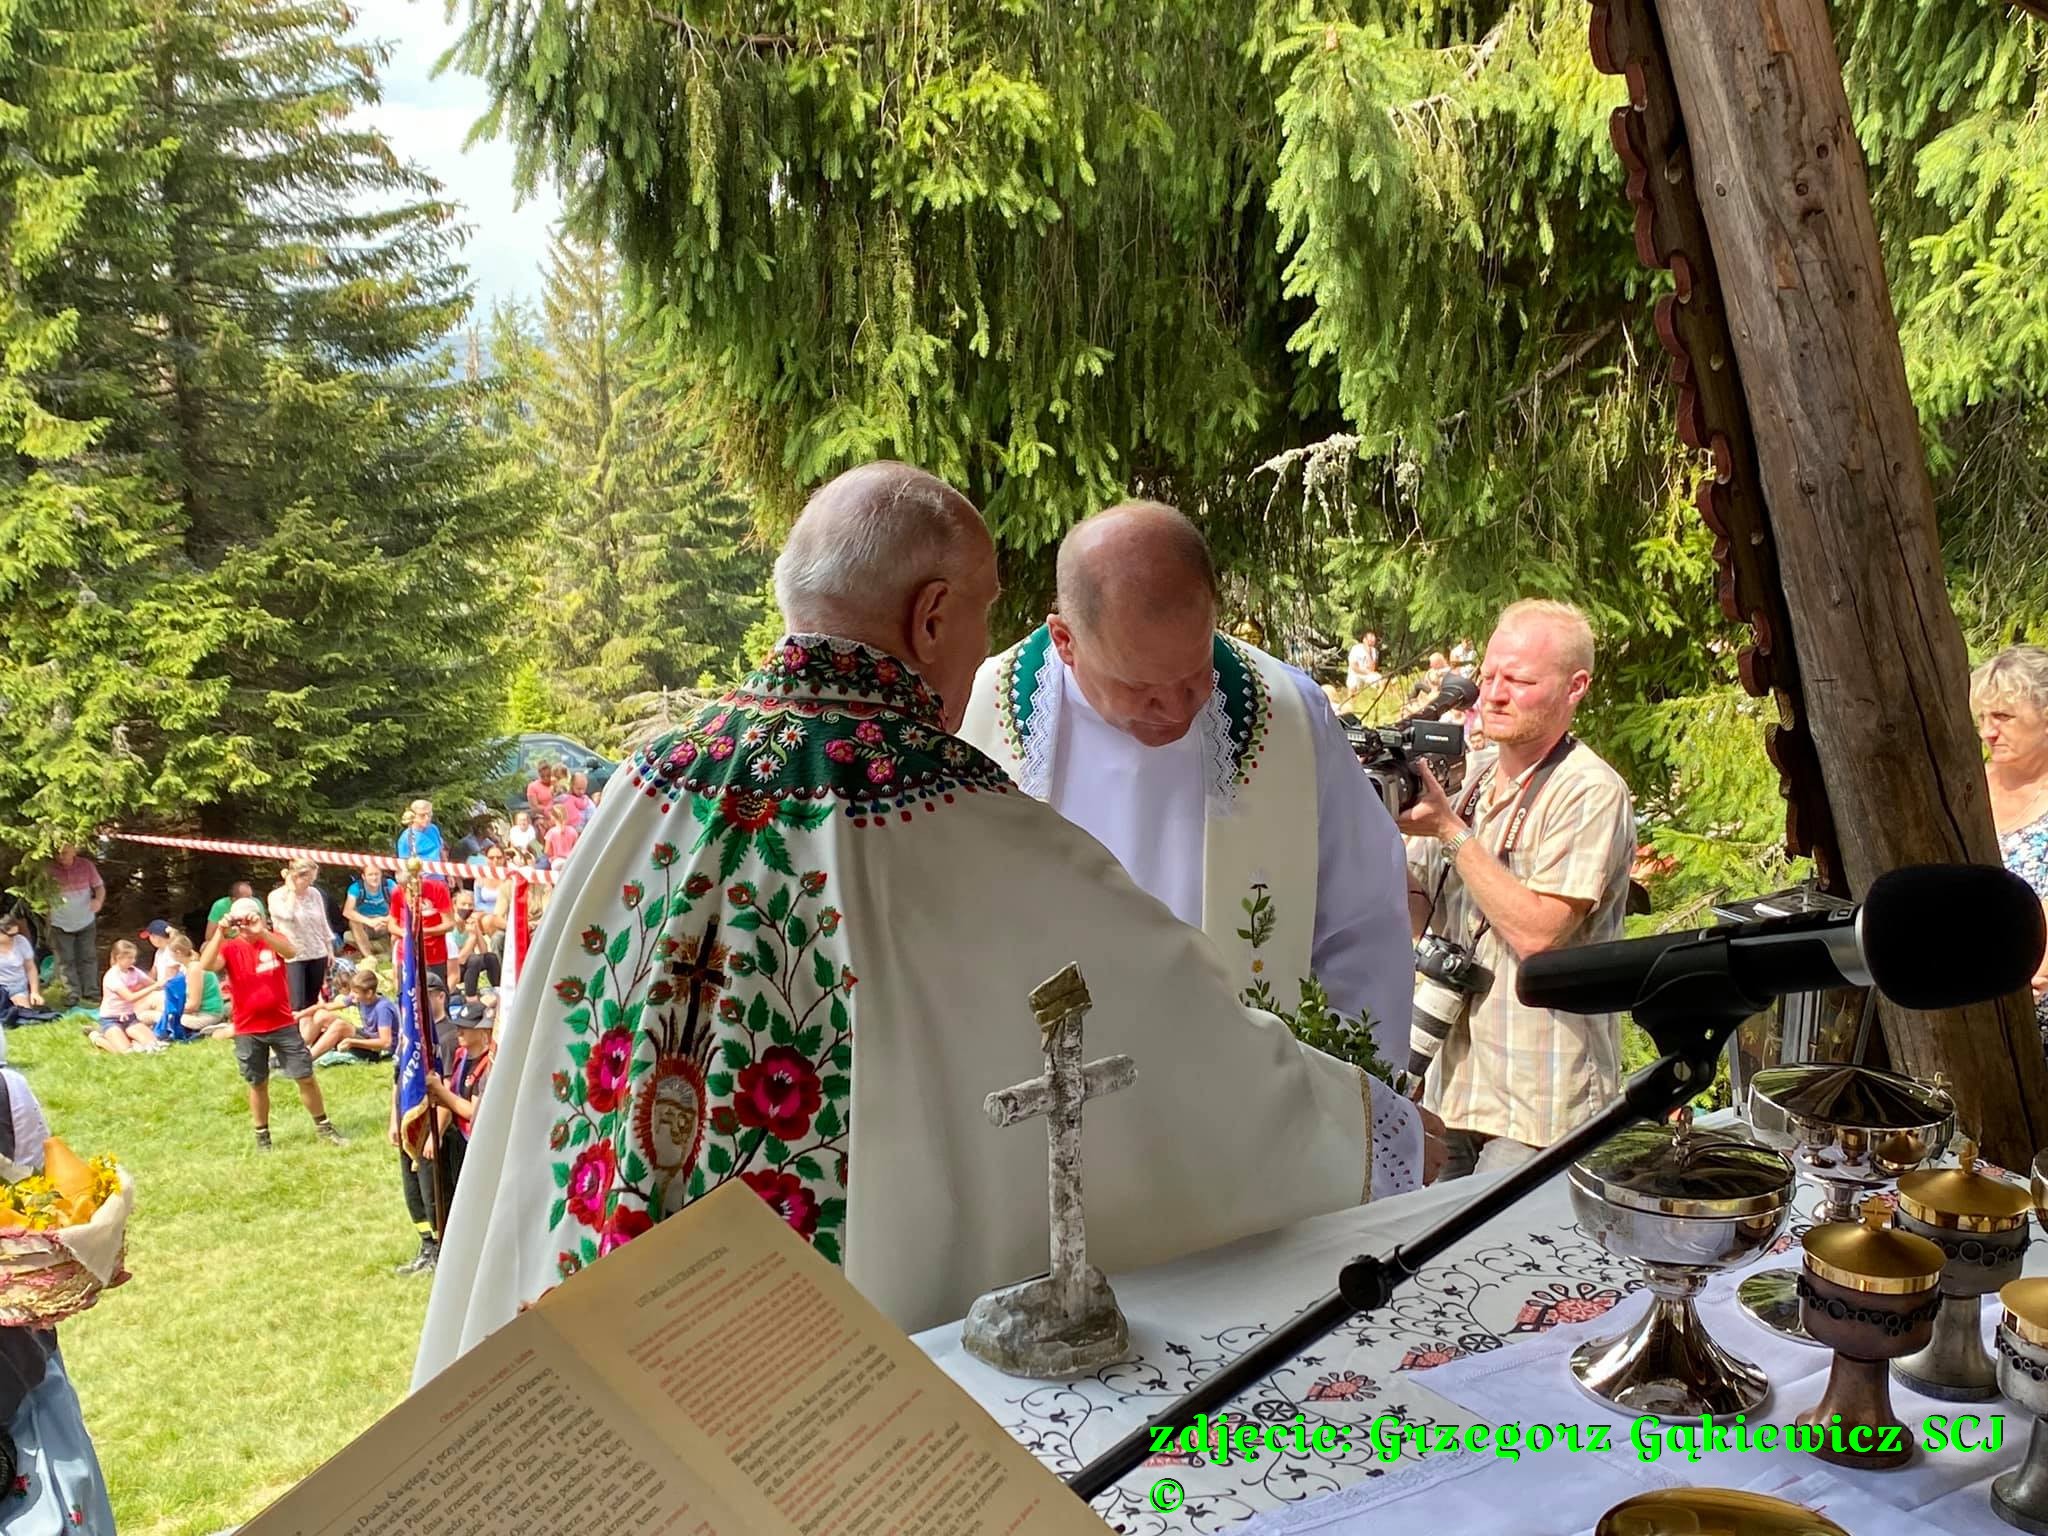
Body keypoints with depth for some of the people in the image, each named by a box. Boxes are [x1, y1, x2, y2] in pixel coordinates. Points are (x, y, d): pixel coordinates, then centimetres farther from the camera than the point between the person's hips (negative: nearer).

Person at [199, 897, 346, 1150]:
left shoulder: (275, 939, -2)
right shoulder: (230, 948, -2)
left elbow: (290, 952, -25)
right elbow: (206, 965, -21)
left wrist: (261, 931, -36)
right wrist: (220, 933, -29)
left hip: (282, 1025, 0)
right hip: (248, 1031, 0)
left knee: (305, 1077, 4)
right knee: (258, 1084, 11)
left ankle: (323, 1127, 18)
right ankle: (262, 1136, 26)